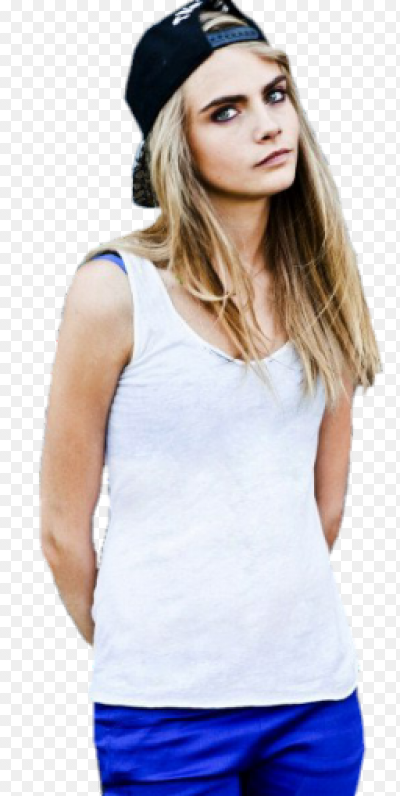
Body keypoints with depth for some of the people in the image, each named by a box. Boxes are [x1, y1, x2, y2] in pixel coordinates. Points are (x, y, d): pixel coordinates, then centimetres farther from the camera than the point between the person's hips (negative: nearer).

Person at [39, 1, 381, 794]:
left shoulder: (319, 284, 4)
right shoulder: (116, 290, -10)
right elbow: (64, 528, -4)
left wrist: (273, 616, 14)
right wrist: (137, 650, 7)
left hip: (318, 687, 4)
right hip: (168, 704, -4)